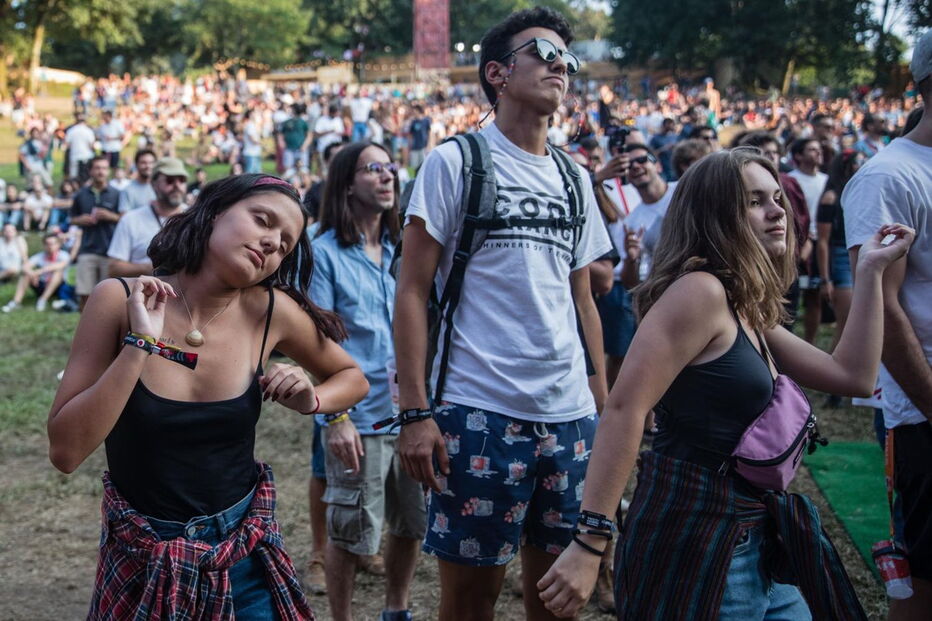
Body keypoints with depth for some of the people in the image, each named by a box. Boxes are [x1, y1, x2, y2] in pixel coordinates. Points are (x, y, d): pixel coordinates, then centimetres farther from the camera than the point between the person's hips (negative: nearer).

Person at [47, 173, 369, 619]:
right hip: (142, 557, -1)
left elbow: (353, 379, 7)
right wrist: (140, 344, -25)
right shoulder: (120, 300, -14)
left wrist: (310, 401, -12)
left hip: (242, 550, 1)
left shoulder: (271, 310, -10)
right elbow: (65, 451, -19)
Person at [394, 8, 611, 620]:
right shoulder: (454, 162, -3)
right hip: (480, 413, -5)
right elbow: (413, 291, -5)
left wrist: (605, 403, 13)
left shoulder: (575, 179, 13)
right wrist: (415, 413, -12)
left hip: (570, 414, 5)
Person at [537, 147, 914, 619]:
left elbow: (853, 375, 15)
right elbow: (624, 410, -22)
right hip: (694, 542, -9)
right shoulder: (700, 290, -14)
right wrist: (589, 544, -26)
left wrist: (871, 270, 14)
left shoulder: (747, 312, 16)